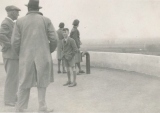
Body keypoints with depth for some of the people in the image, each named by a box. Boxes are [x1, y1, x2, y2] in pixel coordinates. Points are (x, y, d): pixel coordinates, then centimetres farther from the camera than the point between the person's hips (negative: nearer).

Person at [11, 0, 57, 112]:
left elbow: (15, 42, -2)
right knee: (42, 81, 10)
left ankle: (20, 108, 12)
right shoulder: (46, 20, 0)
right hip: (43, 56, -1)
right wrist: (49, 51, 14)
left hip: (26, 57, 1)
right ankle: (42, 107, 9)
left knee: (25, 83, 10)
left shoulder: (20, 21, 2)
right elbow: (54, 39, -3)